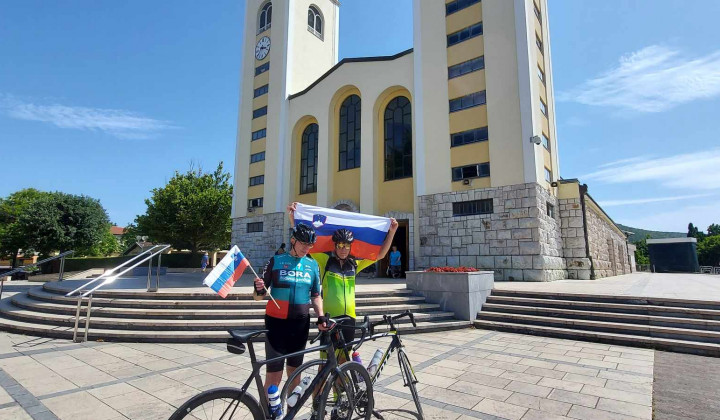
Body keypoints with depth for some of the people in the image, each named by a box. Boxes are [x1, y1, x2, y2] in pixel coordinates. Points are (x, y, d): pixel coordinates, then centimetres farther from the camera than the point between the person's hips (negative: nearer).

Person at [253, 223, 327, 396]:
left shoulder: (312, 264, 5)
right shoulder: (276, 261, -4)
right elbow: (259, 296, -2)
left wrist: (321, 316, -2)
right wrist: (259, 290, -24)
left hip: (301, 324, 4)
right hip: (277, 322, -3)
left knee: (294, 370, 16)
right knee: (274, 374, -6)